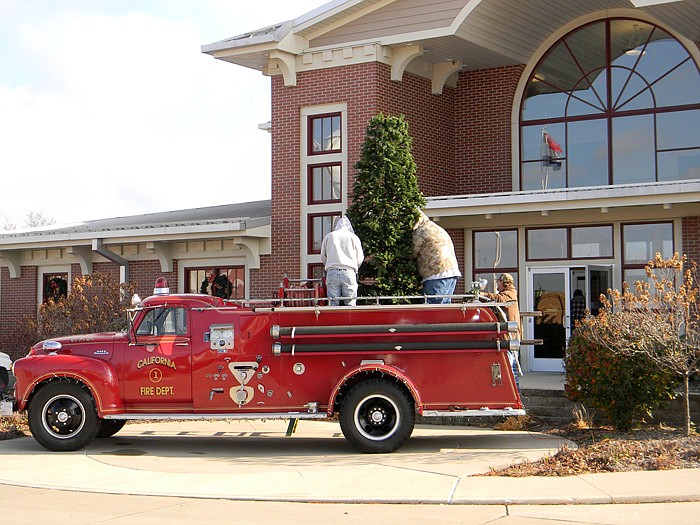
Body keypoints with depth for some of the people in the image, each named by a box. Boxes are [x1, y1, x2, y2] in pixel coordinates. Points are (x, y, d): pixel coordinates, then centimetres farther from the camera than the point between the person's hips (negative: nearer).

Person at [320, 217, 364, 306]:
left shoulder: (328, 237, 14)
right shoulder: (353, 237, 10)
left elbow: (323, 258, 17)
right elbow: (360, 259, 11)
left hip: (332, 272, 1)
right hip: (349, 272, -1)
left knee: (333, 304, -1)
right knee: (350, 304, -2)